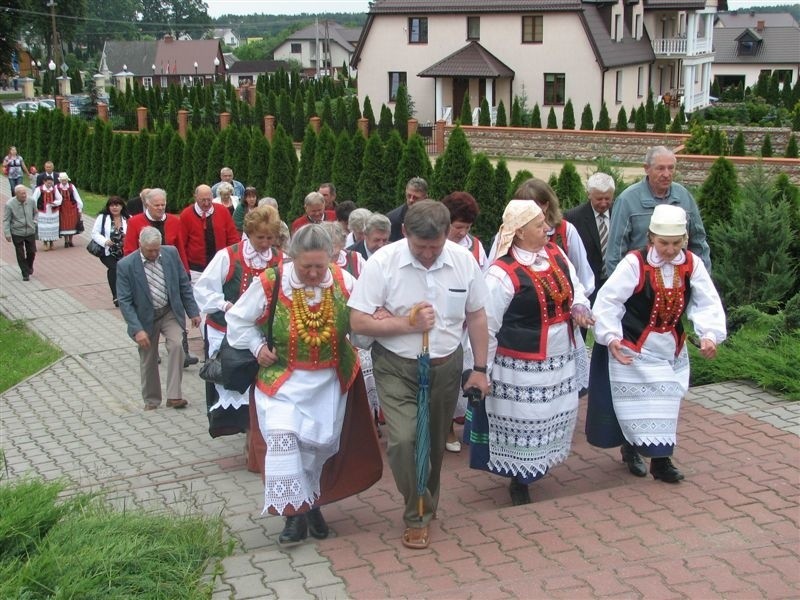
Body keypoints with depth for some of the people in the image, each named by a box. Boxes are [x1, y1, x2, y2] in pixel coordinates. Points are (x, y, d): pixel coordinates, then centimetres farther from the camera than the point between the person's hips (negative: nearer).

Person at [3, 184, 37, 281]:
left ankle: (29, 267, 42)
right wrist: (7, 234, -13)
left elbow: (35, 213, 15)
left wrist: (34, 222, 3)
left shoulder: (31, 202, -7)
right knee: (20, 255, 4)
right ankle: (25, 274, 17)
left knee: (32, 251, 11)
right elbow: (6, 220, -10)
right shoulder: (10, 204, -16)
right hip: (17, 233, -3)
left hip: (30, 232, 3)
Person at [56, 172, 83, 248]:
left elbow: (77, 198, -2)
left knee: (72, 224, 5)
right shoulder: (57, 187, -8)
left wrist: (80, 209, -3)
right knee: (64, 225, 3)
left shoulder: (72, 187, -5)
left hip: (72, 208, 1)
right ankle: (66, 241, 11)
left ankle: (70, 241, 16)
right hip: (62, 209, -1)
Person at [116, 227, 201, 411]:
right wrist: (137, 329, -22)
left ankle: (174, 395, -15)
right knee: (148, 360, 9)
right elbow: (125, 301, -15)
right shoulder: (126, 265, -16)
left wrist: (193, 312, 1)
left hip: (170, 312, 1)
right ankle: (151, 400, 28)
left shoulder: (171, 253, -8)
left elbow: (184, 284, 2)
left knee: (176, 345, -21)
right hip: (145, 317, -1)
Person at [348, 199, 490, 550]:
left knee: (435, 445, 15)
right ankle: (418, 516, 4)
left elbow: (476, 316, 5)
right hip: (397, 368, -3)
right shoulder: (382, 262, -16)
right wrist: (409, 324, -23)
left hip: (446, 367, 3)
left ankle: (426, 508, 39)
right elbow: (358, 323, -15)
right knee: (403, 440, -17)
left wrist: (480, 369, 5)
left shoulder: (464, 261, -6)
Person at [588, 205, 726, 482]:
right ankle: (631, 449, 19)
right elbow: (607, 301, -17)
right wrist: (611, 337, -26)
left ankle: (661, 459, 27)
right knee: (636, 406, -2)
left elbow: (708, 303, -7)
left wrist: (709, 335, -23)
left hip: (671, 350, 4)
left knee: (665, 404, 12)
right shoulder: (634, 263, -19)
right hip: (633, 349, -4)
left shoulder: (692, 264, -7)